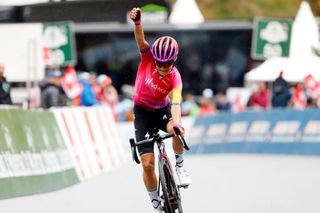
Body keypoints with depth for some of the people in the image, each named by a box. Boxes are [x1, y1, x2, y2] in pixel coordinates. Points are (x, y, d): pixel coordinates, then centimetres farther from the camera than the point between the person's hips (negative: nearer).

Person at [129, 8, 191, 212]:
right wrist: (137, 22, -58)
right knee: (147, 163, -11)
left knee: (177, 130, -37)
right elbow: (141, 40, -37)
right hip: (143, 112, 0)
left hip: (163, 110, 0)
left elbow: (176, 102, -38)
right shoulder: (148, 58, -20)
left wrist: (176, 123, -58)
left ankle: (179, 165, -9)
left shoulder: (175, 77, -24)